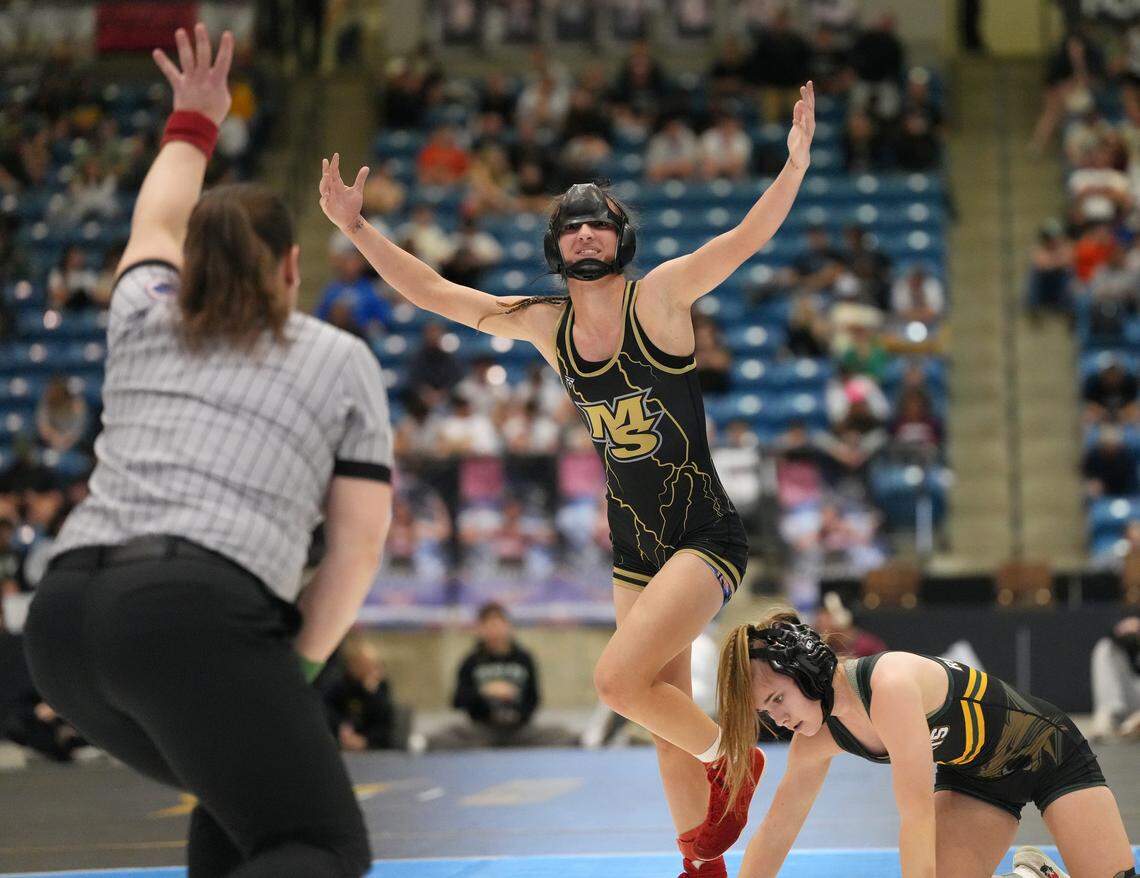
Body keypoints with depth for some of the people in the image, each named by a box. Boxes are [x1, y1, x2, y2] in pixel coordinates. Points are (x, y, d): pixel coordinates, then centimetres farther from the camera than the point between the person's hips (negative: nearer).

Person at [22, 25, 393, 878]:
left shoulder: (143, 319, 23)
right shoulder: (343, 360, 14)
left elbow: (158, 221, 46)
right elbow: (361, 545, 7)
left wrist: (193, 122, 60)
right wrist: (294, 664, 12)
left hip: (62, 615, 6)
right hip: (199, 615, -6)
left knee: (241, 802, 25)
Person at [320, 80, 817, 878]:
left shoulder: (659, 297, -10)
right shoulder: (543, 325, 4)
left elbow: (746, 238, -23)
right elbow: (433, 292, 8)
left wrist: (794, 164, -37)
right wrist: (357, 227, 2)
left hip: (707, 536, -6)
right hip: (634, 547, 6)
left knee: (619, 677, -21)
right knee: (666, 714, 11)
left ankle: (729, 759, 5)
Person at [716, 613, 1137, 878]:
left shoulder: (890, 685, -37)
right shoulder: (819, 737, -14)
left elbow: (917, 813, -39)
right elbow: (775, 831, -4)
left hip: (1050, 752, -6)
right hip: (972, 776, 6)